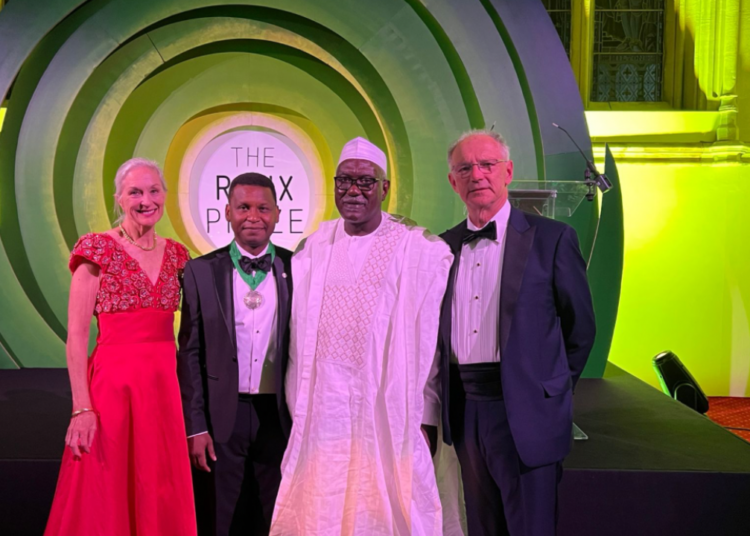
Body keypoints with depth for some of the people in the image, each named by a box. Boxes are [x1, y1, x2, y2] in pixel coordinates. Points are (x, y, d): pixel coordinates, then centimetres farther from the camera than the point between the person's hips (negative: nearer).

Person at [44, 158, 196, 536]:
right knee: (104, 501, 4)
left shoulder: (175, 254, 10)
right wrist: (82, 408, -15)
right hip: (113, 384, -5)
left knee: (161, 501, 12)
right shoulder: (98, 249, -5)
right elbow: (76, 337, -9)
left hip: (163, 388, 5)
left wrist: (186, 389, 7)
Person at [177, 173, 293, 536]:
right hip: (222, 417, 0)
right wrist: (195, 426, -3)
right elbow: (190, 353, 1)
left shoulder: (297, 269, 1)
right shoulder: (202, 271, 0)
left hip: (279, 417, 1)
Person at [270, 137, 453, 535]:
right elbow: (299, 337, 11)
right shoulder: (313, 248, 9)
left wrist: (423, 418, -6)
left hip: (388, 412, -3)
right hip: (321, 412, 4)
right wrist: (297, 411, 9)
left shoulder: (421, 250, -3)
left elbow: (430, 339, -4)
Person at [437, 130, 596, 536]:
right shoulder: (445, 246, 9)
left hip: (523, 412, -4)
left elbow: (580, 327, 2)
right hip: (465, 411, 5)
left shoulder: (551, 238, -4)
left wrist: (550, 390, 6)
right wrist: (452, 403, 10)